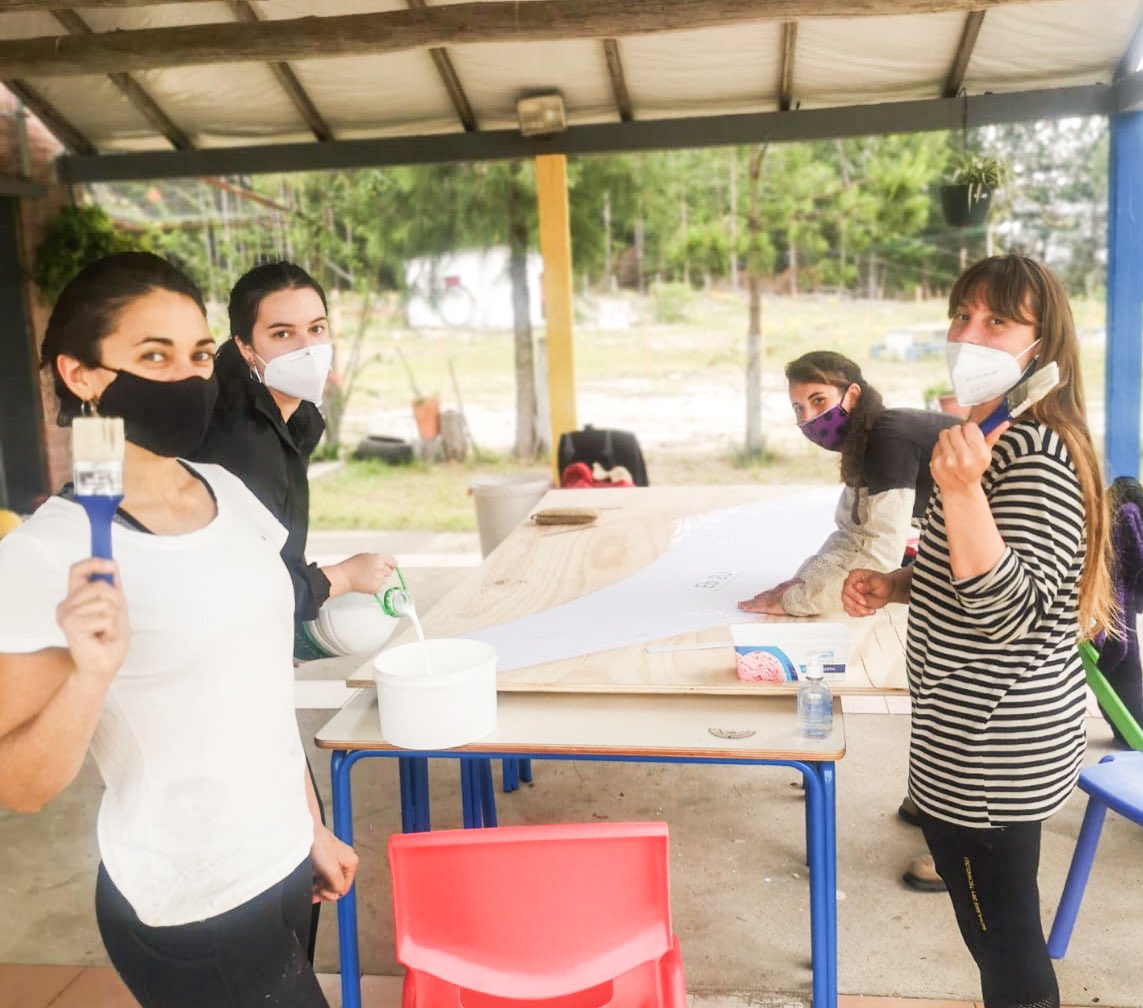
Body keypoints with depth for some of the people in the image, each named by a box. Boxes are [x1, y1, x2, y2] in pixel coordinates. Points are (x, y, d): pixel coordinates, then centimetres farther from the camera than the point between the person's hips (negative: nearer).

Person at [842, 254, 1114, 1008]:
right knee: (1003, 927, 24)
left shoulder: (1037, 455, -22)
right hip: (992, 735, 10)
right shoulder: (996, 438, 10)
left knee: (1003, 941, 6)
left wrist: (961, 490, -40)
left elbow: (1010, 612, -29)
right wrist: (899, 585, 5)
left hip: (993, 746, -10)